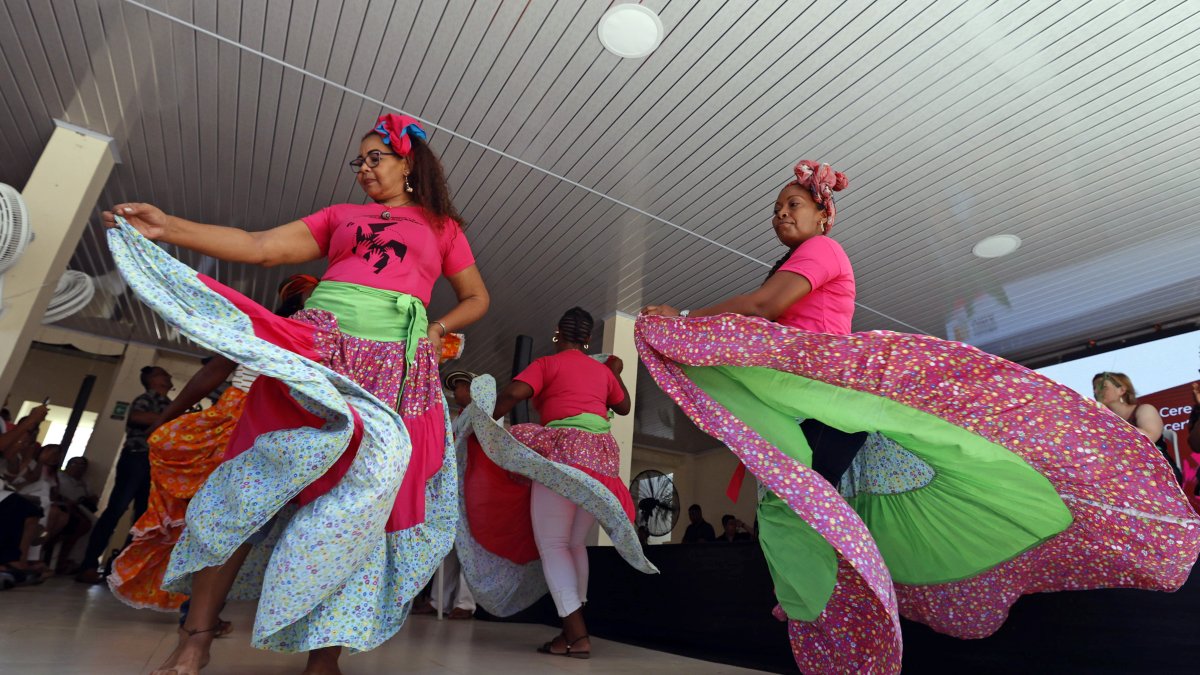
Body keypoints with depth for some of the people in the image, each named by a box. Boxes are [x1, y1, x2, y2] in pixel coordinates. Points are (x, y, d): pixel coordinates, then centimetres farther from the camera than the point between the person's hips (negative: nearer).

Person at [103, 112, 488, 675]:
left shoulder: (442, 226, 20)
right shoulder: (338, 216, 23)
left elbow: (476, 298, 22)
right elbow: (260, 247, 12)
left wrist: (440, 328, 4)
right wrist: (167, 227, 2)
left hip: (394, 368, -1)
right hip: (315, 348, 1)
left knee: (359, 497, -7)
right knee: (259, 478, -8)